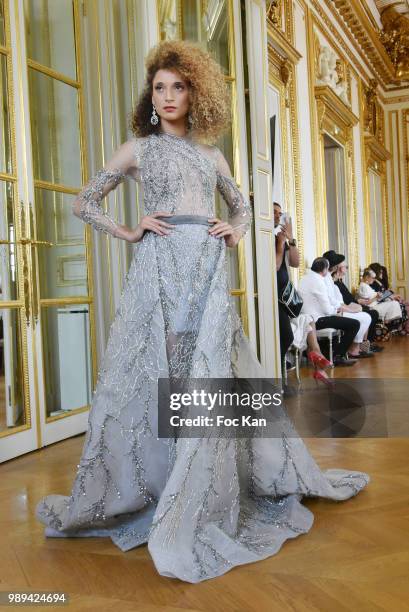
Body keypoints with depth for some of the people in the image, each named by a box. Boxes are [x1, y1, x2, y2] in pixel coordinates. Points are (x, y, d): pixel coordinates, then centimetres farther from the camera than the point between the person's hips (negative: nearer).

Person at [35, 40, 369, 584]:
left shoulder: (210, 154, 20)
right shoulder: (137, 149, 11)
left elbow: (242, 205, 31)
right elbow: (85, 201, 11)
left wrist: (236, 232, 10)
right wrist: (128, 232, -1)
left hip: (209, 271, 3)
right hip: (161, 268, -3)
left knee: (219, 375, 2)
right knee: (157, 376, -4)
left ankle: (199, 501, 18)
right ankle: (130, 492, 13)